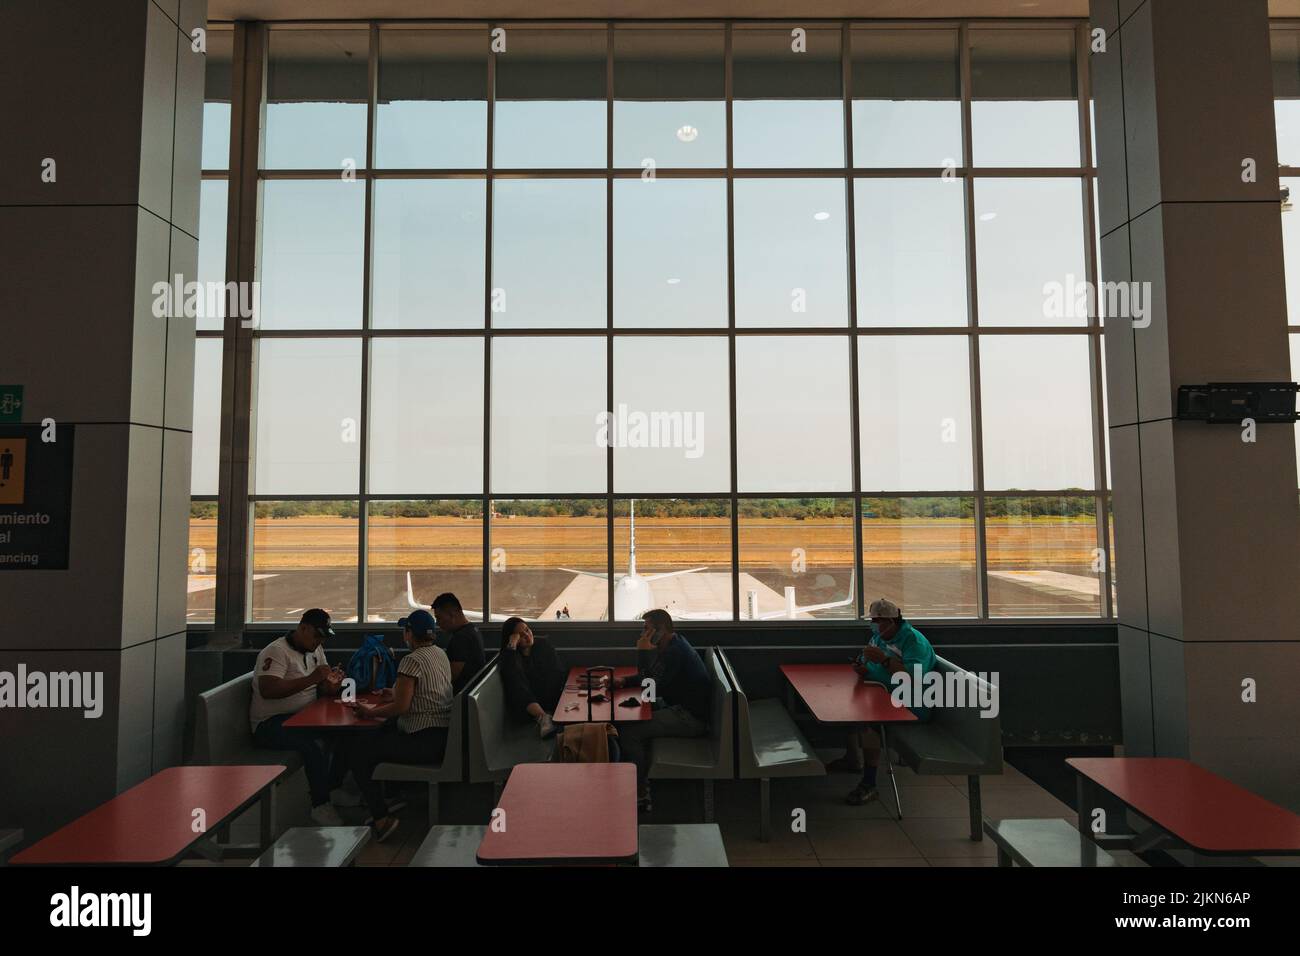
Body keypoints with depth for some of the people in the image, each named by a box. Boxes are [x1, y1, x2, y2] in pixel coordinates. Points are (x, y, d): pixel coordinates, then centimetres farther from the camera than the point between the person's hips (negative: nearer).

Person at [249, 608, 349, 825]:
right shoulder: (277, 651, -14)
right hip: (270, 724, -8)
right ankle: (320, 806, -18)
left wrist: (333, 683, -11)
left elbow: (324, 689, 14)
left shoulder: (315, 650, 12)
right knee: (316, 744, -32)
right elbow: (267, 690, -29)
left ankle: (334, 788, 3)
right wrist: (311, 679, -32)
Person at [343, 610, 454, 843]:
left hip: (426, 742, -10)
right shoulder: (440, 653, 10)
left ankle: (381, 817, -3)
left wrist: (369, 711, -6)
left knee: (357, 749, -4)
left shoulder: (412, 660, -17)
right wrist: (396, 694, 23)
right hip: (444, 734, 10)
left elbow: (401, 707, -19)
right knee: (381, 732, 26)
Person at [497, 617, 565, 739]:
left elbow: (559, 671, 6)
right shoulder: (508, 655, -1)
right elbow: (510, 674, -24)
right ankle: (542, 717, -50)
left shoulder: (543, 644, 8)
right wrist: (512, 646, -26)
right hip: (525, 704, -3)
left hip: (551, 696, 3)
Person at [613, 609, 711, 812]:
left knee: (628, 732, -16)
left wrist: (643, 653, -19)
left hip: (691, 719, -11)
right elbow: (653, 676, 20)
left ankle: (639, 793, -3)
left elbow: (651, 687, -23)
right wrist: (625, 680, 4)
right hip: (682, 708, 11)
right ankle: (642, 778, 15)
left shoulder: (675, 652, -21)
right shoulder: (673, 645, 11)